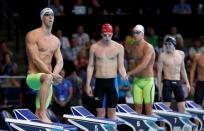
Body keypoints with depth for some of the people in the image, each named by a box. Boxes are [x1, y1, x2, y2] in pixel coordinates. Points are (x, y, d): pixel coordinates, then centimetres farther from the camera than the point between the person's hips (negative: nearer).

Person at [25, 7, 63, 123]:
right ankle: (42, 113, -40)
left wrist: (54, 75, -14)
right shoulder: (33, 35, -6)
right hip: (33, 77, -8)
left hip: (47, 77, 8)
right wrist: (51, 74, -23)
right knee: (47, 78, -39)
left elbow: (60, 62, 8)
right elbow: (35, 60, -15)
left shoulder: (56, 40, 16)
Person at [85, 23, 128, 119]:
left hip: (112, 81, -1)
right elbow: (90, 66, 8)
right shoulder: (94, 47, 4)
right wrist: (87, 84, 4)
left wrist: (124, 76, -18)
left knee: (112, 112, 1)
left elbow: (121, 66, 4)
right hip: (99, 82, 1)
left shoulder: (118, 47, 0)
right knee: (100, 112, 1)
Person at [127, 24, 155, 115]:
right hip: (136, 80, 6)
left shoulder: (148, 47, -11)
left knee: (148, 107, -5)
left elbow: (144, 65, -20)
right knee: (137, 106, 2)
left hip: (147, 80, -6)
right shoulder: (134, 47, 10)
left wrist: (129, 73, -20)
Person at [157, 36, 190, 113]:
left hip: (178, 82, 4)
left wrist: (187, 82, 13)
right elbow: (159, 72, -5)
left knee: (182, 107, 3)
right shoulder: (162, 56, -7)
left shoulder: (181, 54, 5)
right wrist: (159, 87, -9)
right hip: (167, 82, -4)